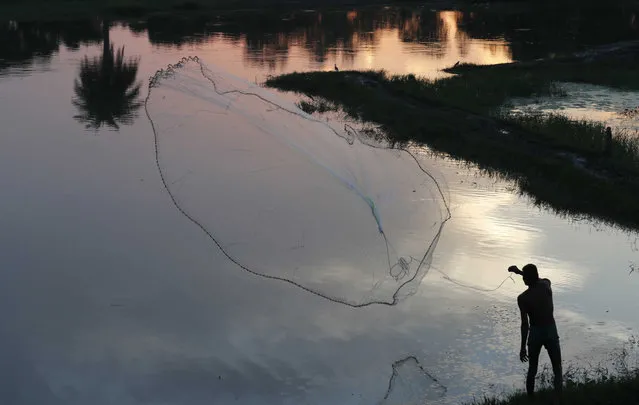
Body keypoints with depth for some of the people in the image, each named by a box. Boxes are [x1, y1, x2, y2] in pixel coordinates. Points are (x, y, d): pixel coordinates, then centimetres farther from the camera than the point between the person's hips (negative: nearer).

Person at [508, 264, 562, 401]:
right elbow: (538, 279, 21)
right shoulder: (547, 285, -6)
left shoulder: (522, 298, -14)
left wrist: (523, 347, -11)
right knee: (557, 370, 8)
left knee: (532, 370, 16)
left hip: (535, 333, -1)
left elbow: (525, 324, -16)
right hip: (551, 331, 2)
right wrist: (519, 271, 23)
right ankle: (557, 400, -6)